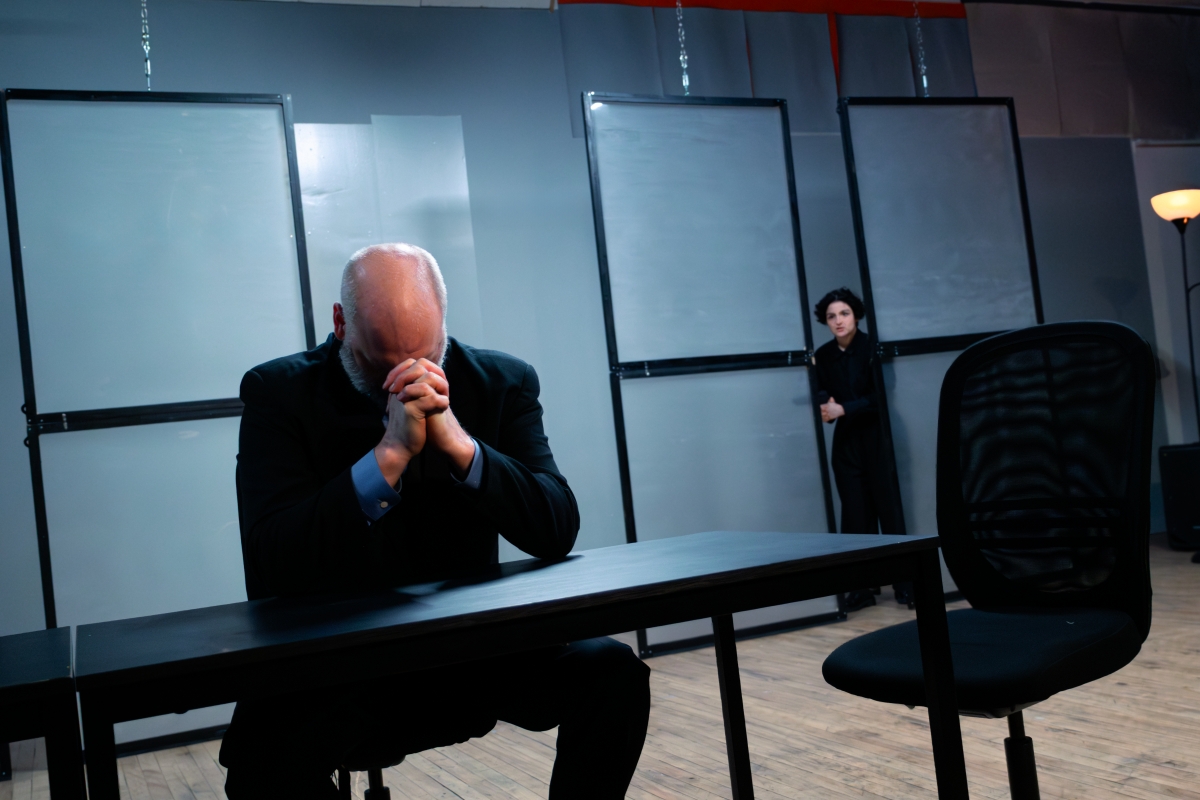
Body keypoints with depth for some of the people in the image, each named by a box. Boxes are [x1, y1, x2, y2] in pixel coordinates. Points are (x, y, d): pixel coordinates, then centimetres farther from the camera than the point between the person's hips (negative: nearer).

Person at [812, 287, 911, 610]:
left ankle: (903, 582, 6)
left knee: (887, 507, -1)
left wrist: (843, 409, -18)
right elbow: (824, 397, 10)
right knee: (856, 513, 3)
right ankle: (863, 586, 6)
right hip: (845, 441, 4)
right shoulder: (823, 355, 5)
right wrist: (824, 408, -12)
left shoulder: (871, 347, -8)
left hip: (875, 438, -3)